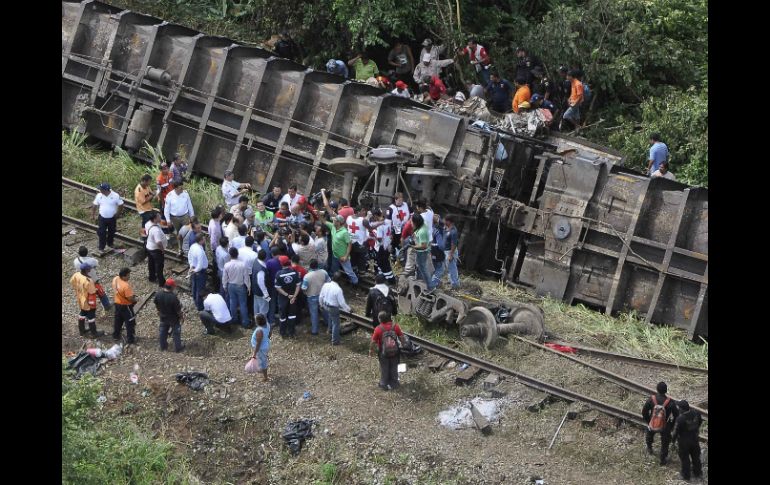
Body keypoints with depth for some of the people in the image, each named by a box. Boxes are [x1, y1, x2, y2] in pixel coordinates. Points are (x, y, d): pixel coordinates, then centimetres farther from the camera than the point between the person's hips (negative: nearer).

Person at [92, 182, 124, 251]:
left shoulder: (115, 196, -17)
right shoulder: (99, 195, -9)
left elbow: (120, 205, -7)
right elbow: (94, 205, 1)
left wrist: (118, 213, -12)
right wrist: (93, 214, -2)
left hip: (112, 218, 0)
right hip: (102, 218, 0)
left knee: (111, 232, 17)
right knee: (102, 233, 0)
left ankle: (110, 244, 40)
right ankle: (101, 248, 9)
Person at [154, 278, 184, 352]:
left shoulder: (158, 294, -17)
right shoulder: (173, 297, -33)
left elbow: (156, 305, 1)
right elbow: (178, 310, -22)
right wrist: (181, 316, -3)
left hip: (163, 317, 5)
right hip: (174, 318, -5)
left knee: (162, 332, 23)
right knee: (176, 332, 15)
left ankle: (163, 346, 38)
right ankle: (178, 348, 26)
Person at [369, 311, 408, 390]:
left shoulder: (378, 329, -22)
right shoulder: (395, 326, -15)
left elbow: (373, 342, -14)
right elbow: (402, 337, -6)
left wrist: (371, 351, 3)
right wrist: (404, 344, 15)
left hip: (384, 354, -2)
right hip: (395, 353, 2)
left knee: (384, 370, 18)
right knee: (394, 369, 21)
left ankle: (384, 385, 32)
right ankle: (394, 384, 36)